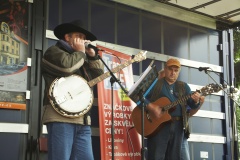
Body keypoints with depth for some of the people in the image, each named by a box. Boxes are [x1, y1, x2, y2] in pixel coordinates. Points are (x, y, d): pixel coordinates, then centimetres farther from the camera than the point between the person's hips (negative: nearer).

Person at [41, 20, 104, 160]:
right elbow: (67, 66, -16)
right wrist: (80, 52, 1)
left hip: (82, 120, 8)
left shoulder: (82, 59, 29)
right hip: (61, 118, -8)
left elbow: (99, 75, 24)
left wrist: (92, 55, 14)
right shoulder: (54, 51, 5)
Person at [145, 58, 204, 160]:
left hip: (177, 126, 4)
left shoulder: (183, 87, 17)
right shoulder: (155, 84, 4)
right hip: (158, 126, -4)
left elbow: (192, 105, 10)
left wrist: (196, 101, -13)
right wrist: (150, 106, -20)